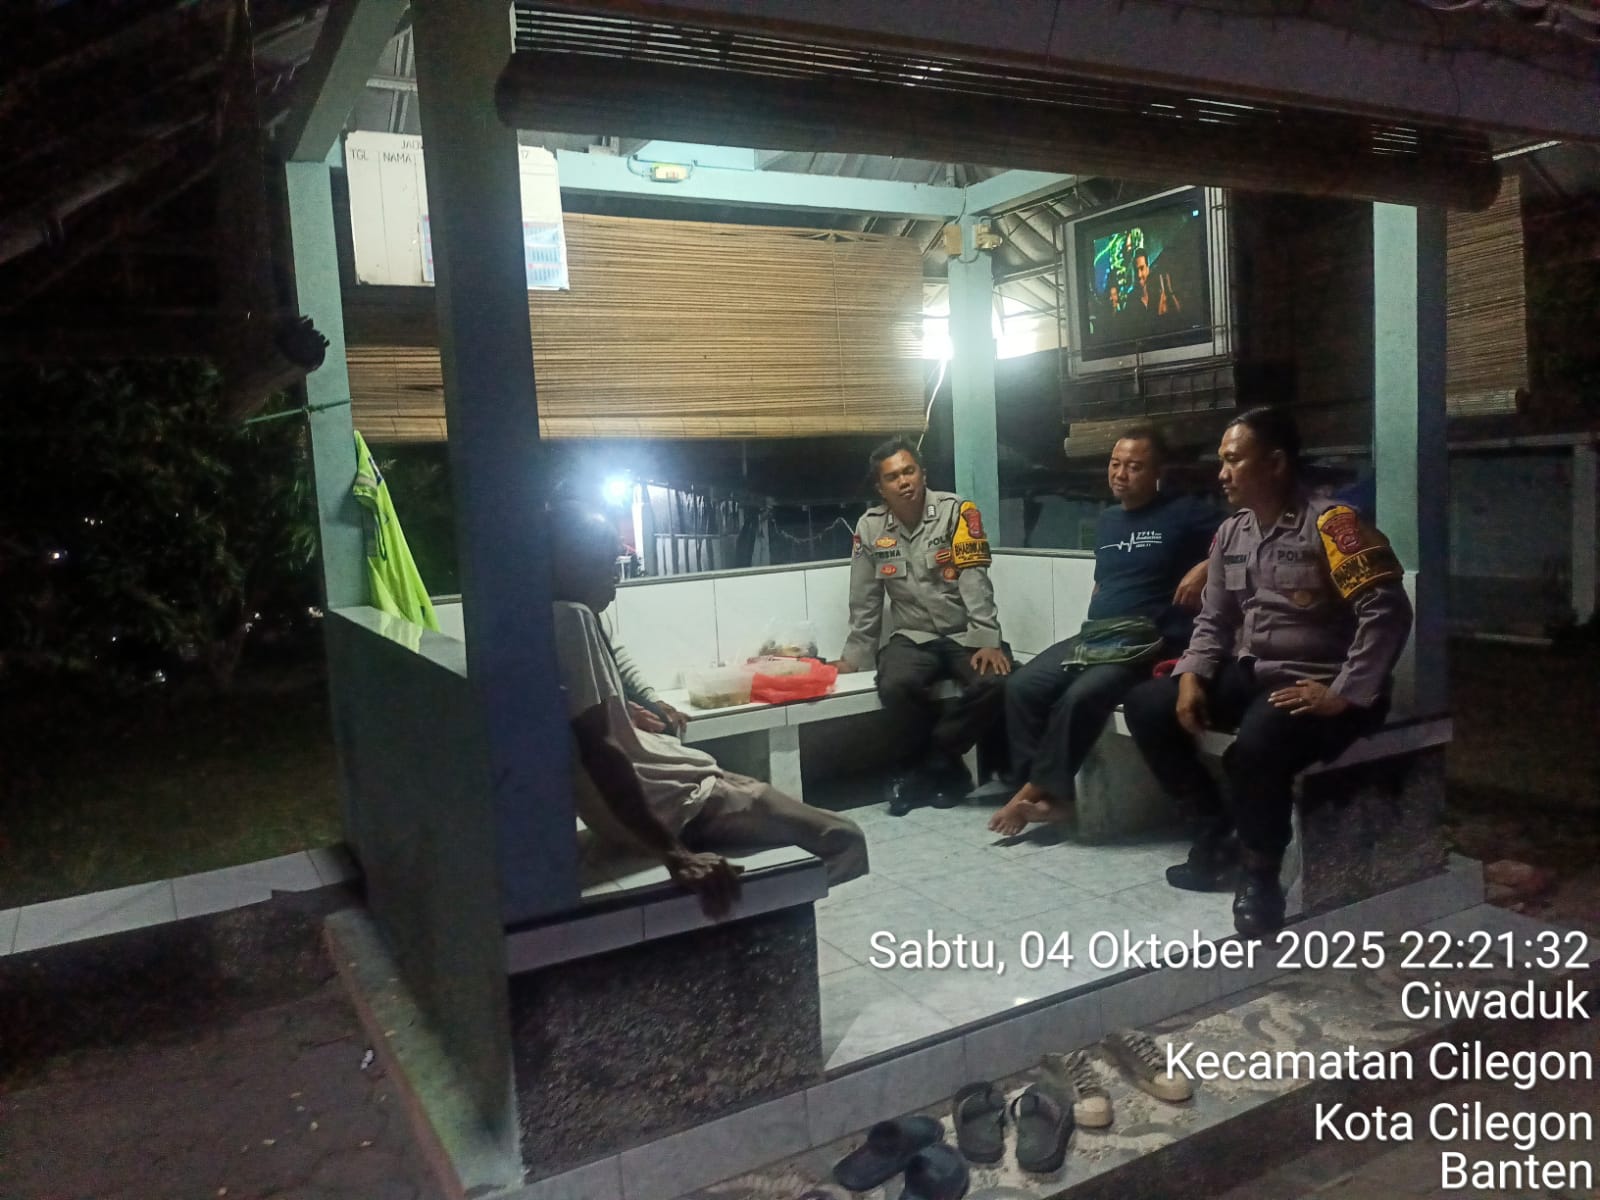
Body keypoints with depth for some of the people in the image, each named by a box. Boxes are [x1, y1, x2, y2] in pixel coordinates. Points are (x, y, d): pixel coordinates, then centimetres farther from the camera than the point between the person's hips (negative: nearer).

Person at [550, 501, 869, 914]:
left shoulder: (558, 618, 12)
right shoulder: (572, 618, -19)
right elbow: (598, 747, -28)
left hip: (646, 782, 11)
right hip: (664, 802, -11)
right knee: (844, 841, -10)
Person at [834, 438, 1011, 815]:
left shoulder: (956, 510, -9)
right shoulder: (870, 526, 0)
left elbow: (975, 581, -17)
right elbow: (864, 601, 8)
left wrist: (988, 641, -25)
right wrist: (854, 656, 8)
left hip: (966, 634, -1)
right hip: (913, 637, 1)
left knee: (996, 682, -30)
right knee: (896, 686, -31)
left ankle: (935, 760, -9)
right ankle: (911, 766, -4)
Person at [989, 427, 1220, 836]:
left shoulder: (1184, 513, 1)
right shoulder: (1106, 520, 23)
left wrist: (1205, 567, -19)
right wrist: (1091, 629, 13)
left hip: (1148, 642, -7)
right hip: (1093, 637, 7)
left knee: (1080, 697, -32)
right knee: (1021, 686, -16)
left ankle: (1037, 790, -14)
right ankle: (1051, 796, -15)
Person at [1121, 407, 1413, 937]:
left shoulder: (1329, 523, -15)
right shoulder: (1231, 532, 10)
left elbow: (1388, 610, -22)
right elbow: (1214, 619, 14)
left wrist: (1345, 695, -24)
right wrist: (1192, 676, -3)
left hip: (1314, 687, -8)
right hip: (1249, 674, 8)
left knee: (1255, 747, -36)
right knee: (1146, 706, -4)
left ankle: (1261, 873, -7)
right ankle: (1216, 831, 9)